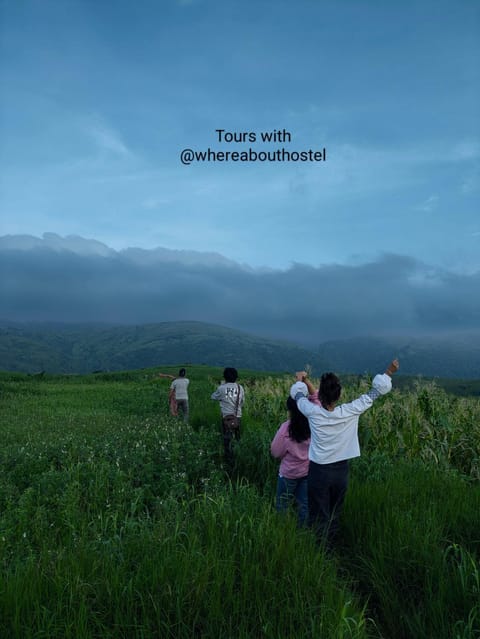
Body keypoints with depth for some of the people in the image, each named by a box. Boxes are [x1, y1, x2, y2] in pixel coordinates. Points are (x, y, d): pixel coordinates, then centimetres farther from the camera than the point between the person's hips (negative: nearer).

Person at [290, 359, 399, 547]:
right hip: (341, 471, 2)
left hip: (318, 471, -2)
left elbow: (298, 395, 3)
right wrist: (388, 373, 10)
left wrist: (299, 380, 24)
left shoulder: (313, 412, -18)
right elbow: (372, 394, -3)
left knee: (318, 517, 8)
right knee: (334, 515, 17)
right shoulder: (350, 412, -16)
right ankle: (329, 549, 30)